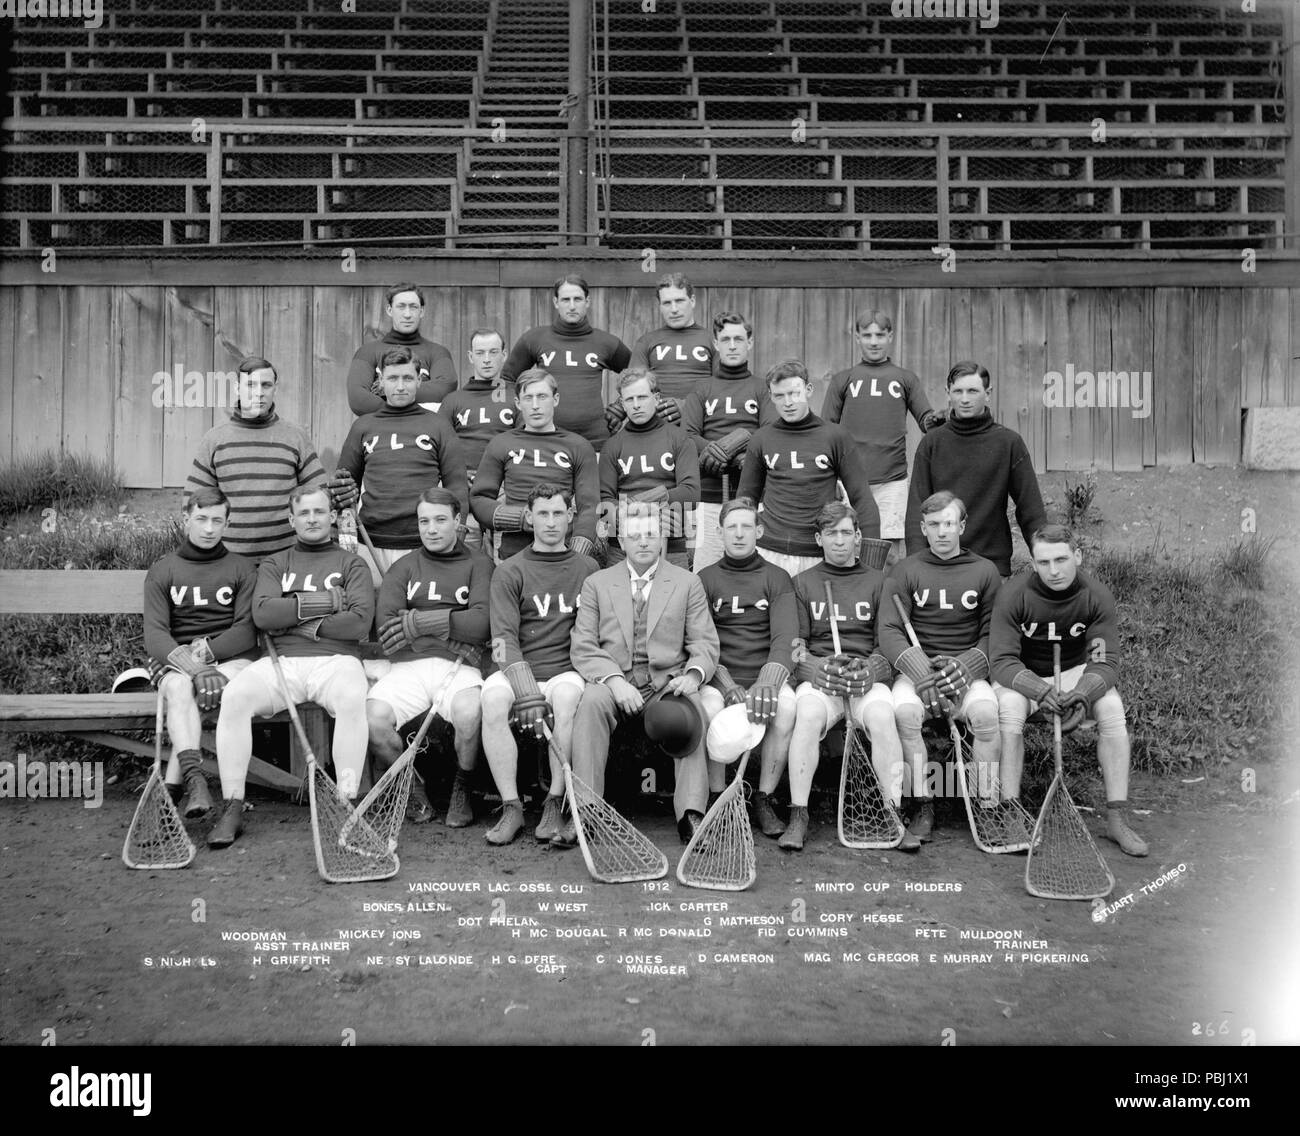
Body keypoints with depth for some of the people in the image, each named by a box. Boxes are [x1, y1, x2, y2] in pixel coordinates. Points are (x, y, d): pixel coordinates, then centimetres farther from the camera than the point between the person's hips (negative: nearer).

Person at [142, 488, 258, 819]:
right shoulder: (162, 572, 12)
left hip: (230, 655, 0)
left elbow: (247, 630, 2)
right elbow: (154, 635, -2)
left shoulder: (242, 569, 13)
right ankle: (195, 781, -49)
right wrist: (192, 665, -22)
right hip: (174, 658, 0)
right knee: (179, 688, -34)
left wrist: (207, 650, -17)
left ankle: (171, 786, -33)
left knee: (220, 685, -34)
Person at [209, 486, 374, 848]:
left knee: (352, 697, -36)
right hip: (280, 660, 2)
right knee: (234, 696, -27)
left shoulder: (351, 564, 16)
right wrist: (321, 602, -2)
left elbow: (359, 622, -2)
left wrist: (299, 622, -1)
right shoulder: (274, 565, 22)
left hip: (336, 659, -2)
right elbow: (262, 615, 1)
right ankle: (232, 808, -19)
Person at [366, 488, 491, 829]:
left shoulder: (478, 565, 12)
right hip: (408, 665, 2)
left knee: (470, 711, -34)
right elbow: (385, 629, 1)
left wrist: (419, 622, -6)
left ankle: (462, 789, -3)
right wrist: (451, 632, -6)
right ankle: (411, 790, 2)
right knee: (373, 718, -26)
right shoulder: (403, 568, 17)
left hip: (459, 667, -2)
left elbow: (481, 624, -5)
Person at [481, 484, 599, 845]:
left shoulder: (588, 568, 14)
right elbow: (505, 637, -5)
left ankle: (555, 805, -24)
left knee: (566, 697, -34)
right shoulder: (510, 572, 6)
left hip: (566, 670, 0)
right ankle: (511, 807, -23)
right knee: (493, 699, -32)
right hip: (518, 669, 0)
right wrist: (527, 691, -19)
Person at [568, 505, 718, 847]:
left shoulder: (687, 583, 13)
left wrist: (693, 673, -17)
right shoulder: (596, 583, 13)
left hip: (666, 682, 0)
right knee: (591, 701, -33)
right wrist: (613, 679, -16)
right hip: (612, 680, 0)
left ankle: (691, 815, -32)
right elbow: (583, 647, 4)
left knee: (692, 708, -32)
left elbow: (704, 642, 7)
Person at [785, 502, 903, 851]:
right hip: (817, 673, 0)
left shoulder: (878, 581, 16)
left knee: (882, 715, -32)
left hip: (868, 675, 0)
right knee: (808, 713, -32)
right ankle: (798, 816, -26)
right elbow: (795, 644, 10)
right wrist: (816, 668, -11)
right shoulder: (803, 582, 17)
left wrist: (869, 669, -10)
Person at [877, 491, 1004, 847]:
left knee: (986, 710, -31)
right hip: (915, 667, 0)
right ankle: (923, 805, -15)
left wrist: (965, 665, -13)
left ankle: (991, 807, -15)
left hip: (967, 670, 0)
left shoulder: (985, 572, 9)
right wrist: (920, 671, -19)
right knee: (904, 710, -32)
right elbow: (888, 630, -3)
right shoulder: (904, 571, 6)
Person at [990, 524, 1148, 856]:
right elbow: (1003, 660, -22)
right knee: (1009, 708, -34)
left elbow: (1105, 662, -15)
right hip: (1022, 676, -2)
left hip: (1076, 672, 2)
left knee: (1112, 707, -26)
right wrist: (1040, 691, -40)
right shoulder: (1012, 595, -19)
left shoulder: (1098, 596, -13)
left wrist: (1083, 693, -37)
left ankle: (1116, 817, -18)